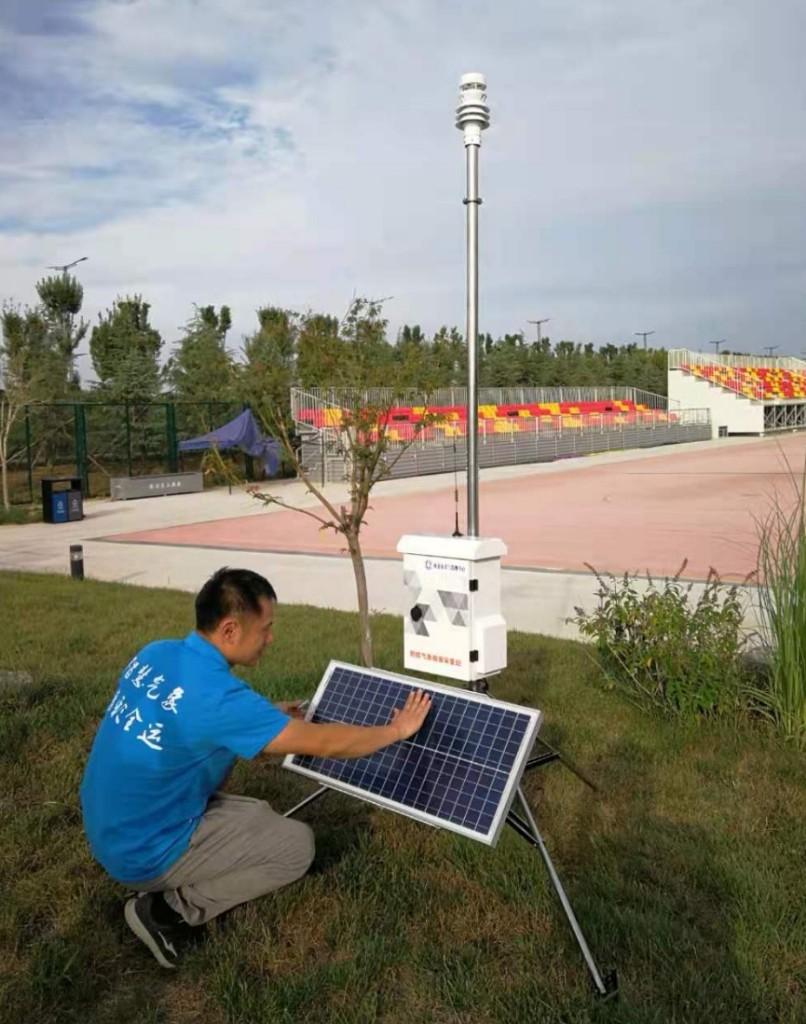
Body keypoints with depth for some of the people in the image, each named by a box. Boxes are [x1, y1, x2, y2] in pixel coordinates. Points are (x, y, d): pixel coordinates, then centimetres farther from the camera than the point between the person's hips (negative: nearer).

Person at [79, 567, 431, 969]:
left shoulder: (155, 654, -5)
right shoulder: (216, 696, -29)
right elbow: (324, 742, -22)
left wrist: (267, 718, 11)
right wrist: (397, 729, -7)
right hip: (145, 852, -8)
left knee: (259, 816, 20)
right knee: (298, 844, 0)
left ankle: (168, 890, 12)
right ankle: (172, 910, -2)